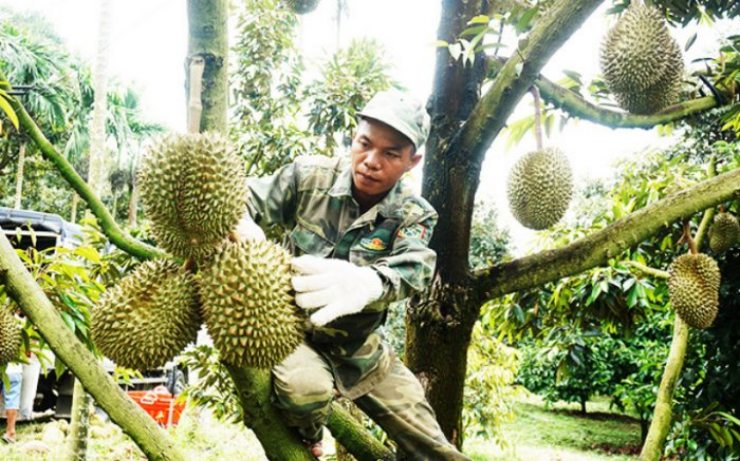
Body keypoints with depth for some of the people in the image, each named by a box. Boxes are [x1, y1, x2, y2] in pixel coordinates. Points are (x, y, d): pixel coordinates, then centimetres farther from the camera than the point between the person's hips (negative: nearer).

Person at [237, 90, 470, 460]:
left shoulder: (415, 216, -13)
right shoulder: (310, 176, -12)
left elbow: (414, 268, -33)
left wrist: (368, 282, -59)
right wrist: (241, 226, -42)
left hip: (360, 352, 2)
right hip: (293, 332, -2)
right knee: (304, 387, -36)